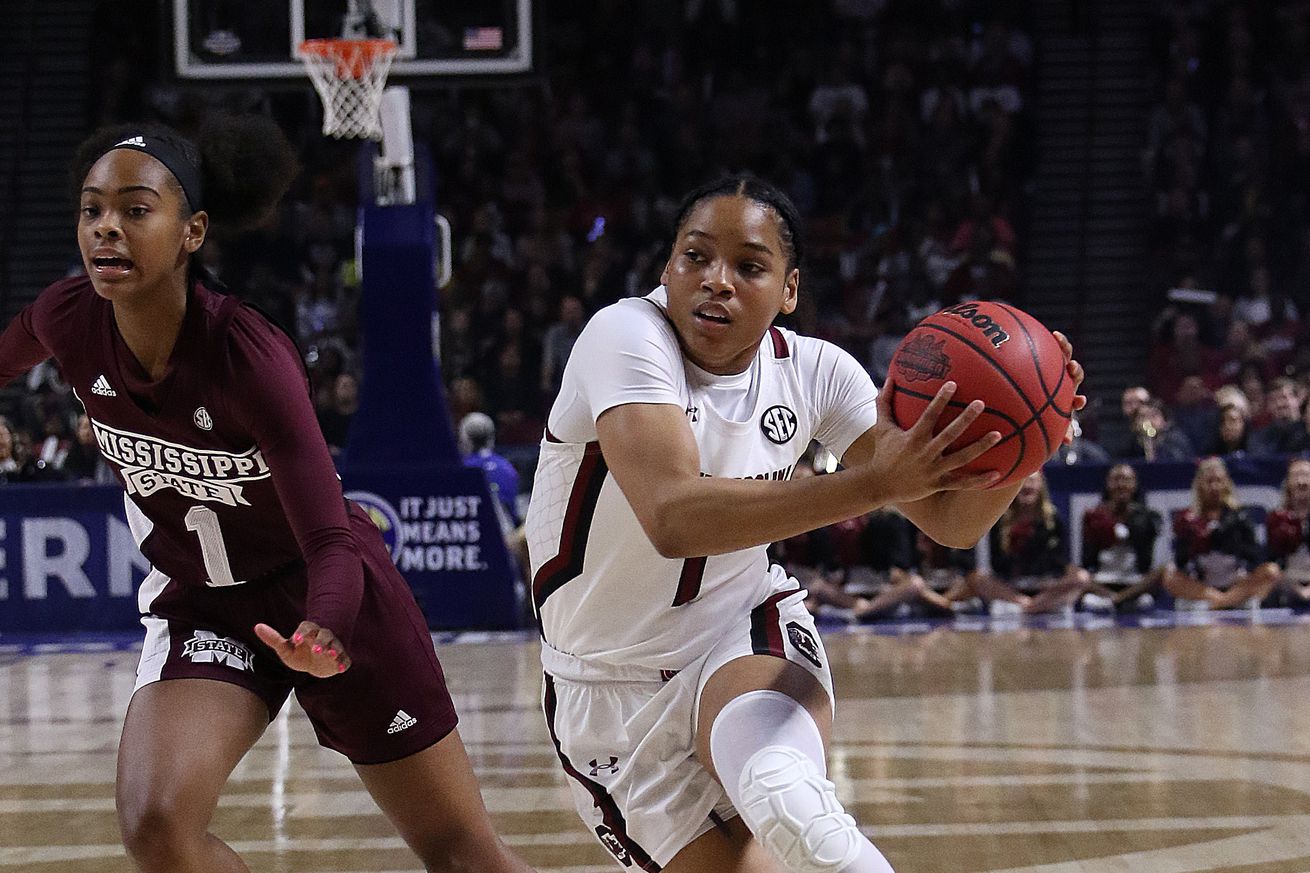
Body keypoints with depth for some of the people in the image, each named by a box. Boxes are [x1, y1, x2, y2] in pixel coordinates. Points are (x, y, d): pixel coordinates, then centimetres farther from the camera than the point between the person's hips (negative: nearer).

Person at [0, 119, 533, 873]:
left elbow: (332, 541, -33)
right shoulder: (67, 323, -17)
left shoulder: (249, 355, -29)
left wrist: (323, 634, -52)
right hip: (200, 604, 3)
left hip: (322, 595, -3)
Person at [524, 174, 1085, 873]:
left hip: (743, 641, 2)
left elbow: (951, 520, -6)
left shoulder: (813, 371, -6)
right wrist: (875, 482, -45)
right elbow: (674, 517, -38)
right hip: (615, 688, -1)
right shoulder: (627, 335, -21)